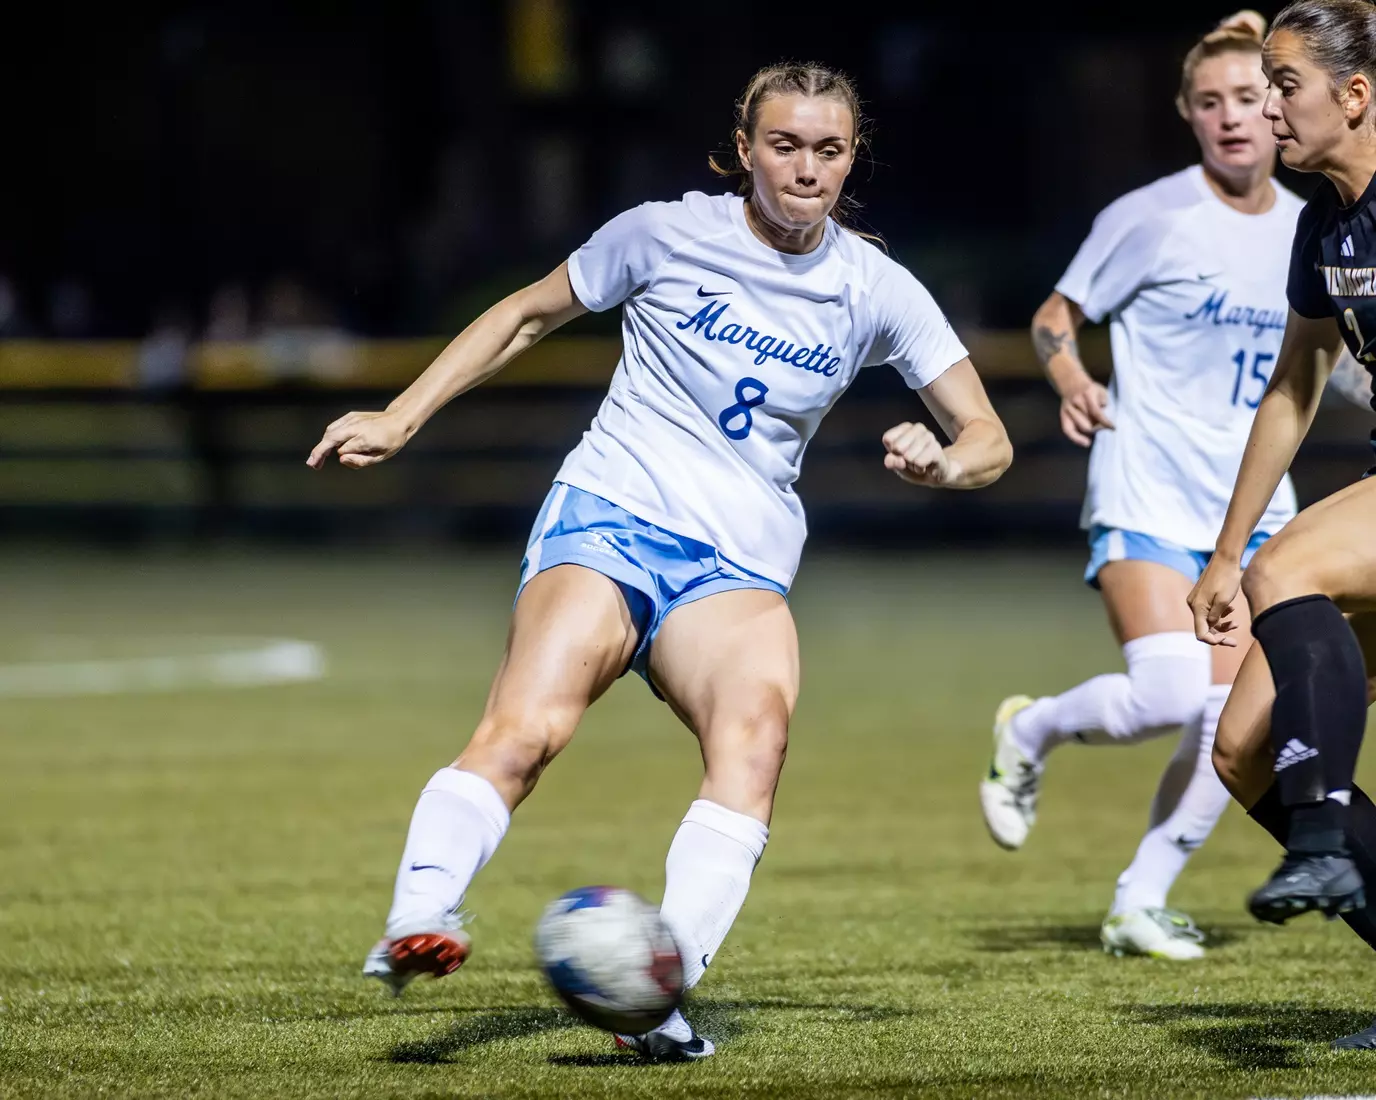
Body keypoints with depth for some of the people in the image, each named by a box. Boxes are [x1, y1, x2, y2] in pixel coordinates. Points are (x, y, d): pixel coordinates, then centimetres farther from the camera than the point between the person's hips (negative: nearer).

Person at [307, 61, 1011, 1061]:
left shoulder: (874, 291, 6)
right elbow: (527, 317, 15)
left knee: (758, 728, -31)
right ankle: (415, 924, -42)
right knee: (529, 725, -32)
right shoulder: (667, 234, 1)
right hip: (608, 517, -2)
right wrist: (400, 419, 8)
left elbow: (988, 439, 7)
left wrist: (941, 460, -17)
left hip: (739, 566, 2)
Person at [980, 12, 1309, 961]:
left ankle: (1140, 905, 11)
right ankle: (1030, 733, 9)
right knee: (1170, 697, -22)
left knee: (1233, 725, -3)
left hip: (1254, 506, 5)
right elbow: (1056, 318, -1)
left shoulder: (1307, 231, 7)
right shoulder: (1151, 218, -8)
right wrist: (1071, 381, -19)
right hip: (1149, 497, -5)